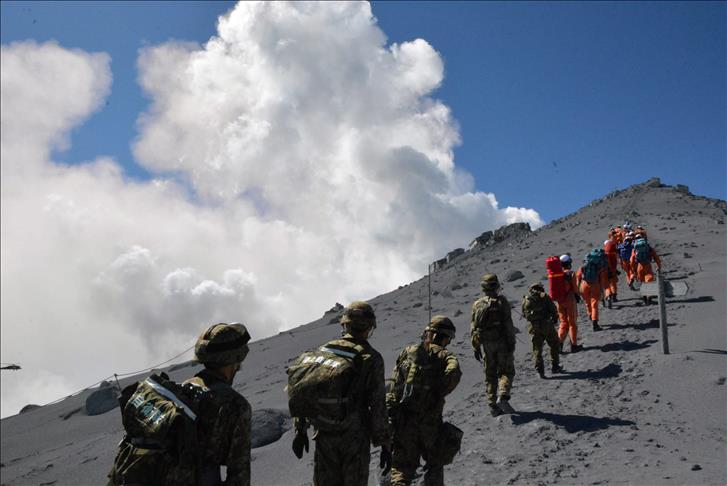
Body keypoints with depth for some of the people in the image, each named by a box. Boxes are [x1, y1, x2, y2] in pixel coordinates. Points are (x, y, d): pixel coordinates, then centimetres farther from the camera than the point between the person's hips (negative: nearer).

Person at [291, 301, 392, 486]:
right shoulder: (371, 358, -9)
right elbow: (378, 406, -11)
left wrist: (300, 430, 11)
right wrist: (385, 444, -3)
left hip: (324, 436, 4)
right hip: (355, 436, -3)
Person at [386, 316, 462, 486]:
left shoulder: (407, 352, 10)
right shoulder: (445, 356, 1)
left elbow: (394, 384, 6)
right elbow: (453, 372, -22)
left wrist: (390, 411, 9)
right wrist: (438, 394, -9)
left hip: (402, 422, 2)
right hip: (429, 424, -2)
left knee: (402, 467, 9)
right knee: (435, 464, 20)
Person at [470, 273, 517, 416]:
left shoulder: (477, 304, 4)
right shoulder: (501, 301, -7)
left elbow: (474, 327, 4)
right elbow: (508, 324, -12)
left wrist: (476, 347, 9)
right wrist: (511, 343, -8)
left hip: (486, 344, 3)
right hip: (502, 342, -3)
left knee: (490, 375, 10)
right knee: (507, 371, 5)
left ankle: (492, 404, 9)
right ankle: (502, 397, -17)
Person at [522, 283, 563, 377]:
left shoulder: (526, 299, 6)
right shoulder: (544, 297, -2)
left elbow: (524, 314, 7)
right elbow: (553, 310, -3)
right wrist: (555, 318, 15)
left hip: (533, 327, 2)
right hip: (546, 324, -2)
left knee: (537, 349, 10)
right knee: (555, 345, 17)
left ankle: (539, 370, 3)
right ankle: (555, 366, 18)